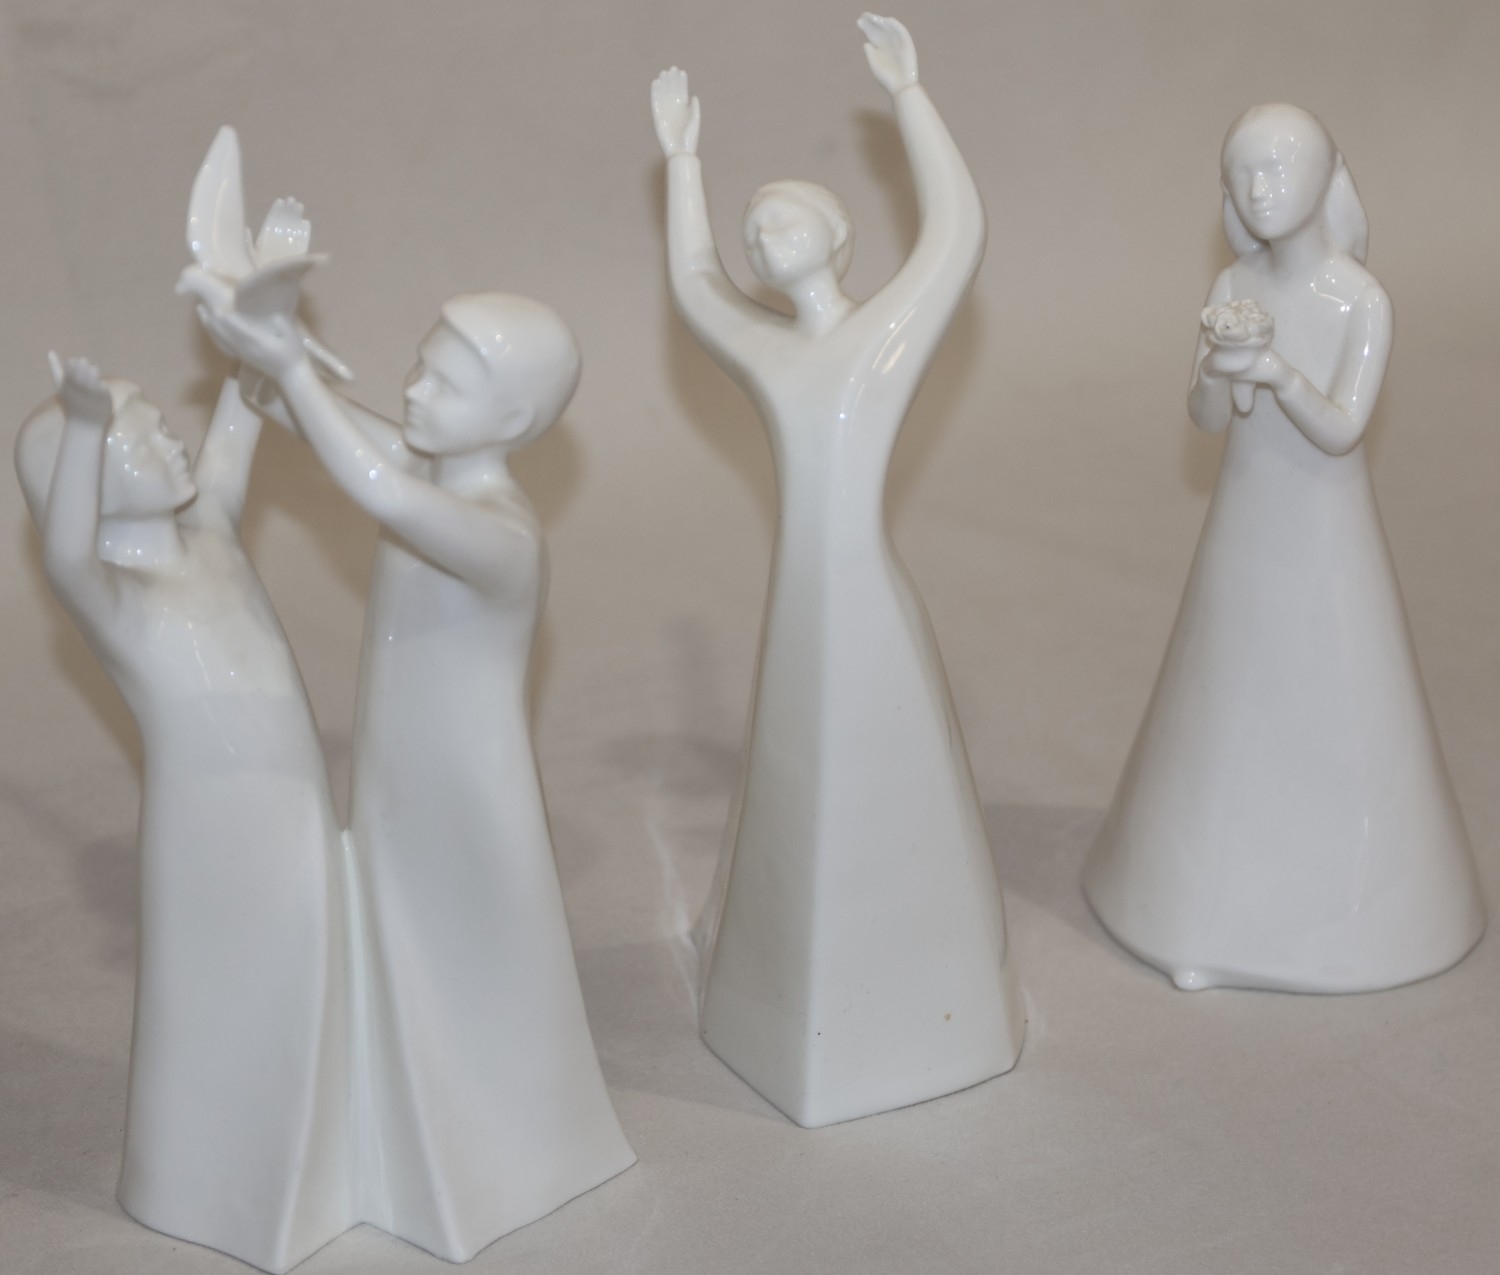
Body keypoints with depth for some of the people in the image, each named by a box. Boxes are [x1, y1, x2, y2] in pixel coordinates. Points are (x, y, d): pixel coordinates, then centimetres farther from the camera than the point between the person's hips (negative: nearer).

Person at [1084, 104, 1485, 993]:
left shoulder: (1364, 301, -15)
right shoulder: (1235, 287, -4)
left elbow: (1341, 431, -19)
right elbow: (1207, 420, -5)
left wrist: (1277, 372, -34)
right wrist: (1219, 369, -27)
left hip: (1327, 531, -3)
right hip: (1246, 527, 3)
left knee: (1336, 711, 6)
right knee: (1232, 709, 12)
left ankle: (1340, 899, 25)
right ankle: (1224, 894, 27)